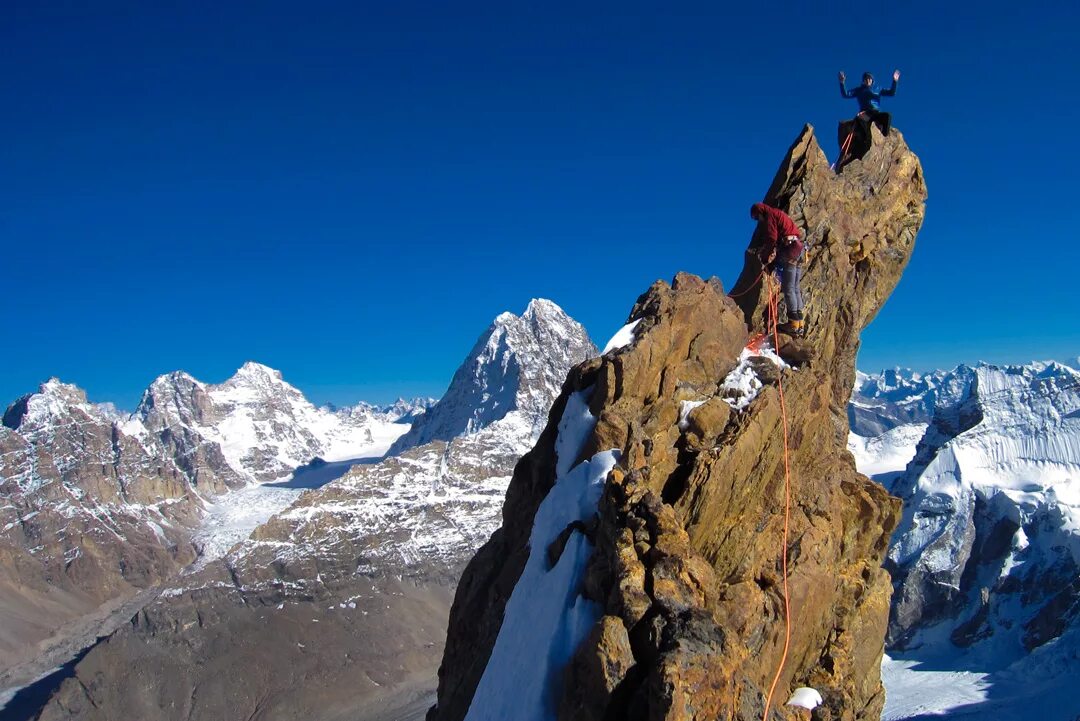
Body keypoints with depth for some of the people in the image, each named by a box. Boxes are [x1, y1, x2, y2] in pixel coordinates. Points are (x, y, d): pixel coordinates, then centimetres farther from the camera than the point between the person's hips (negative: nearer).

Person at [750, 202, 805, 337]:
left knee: (788, 288, -11)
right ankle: (800, 325, 3)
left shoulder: (770, 215, 0)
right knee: (796, 288, 7)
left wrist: (766, 260, -2)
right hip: (798, 250, 10)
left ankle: (793, 324, -17)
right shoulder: (778, 214, 29)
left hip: (789, 249, -10)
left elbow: (771, 239, -11)